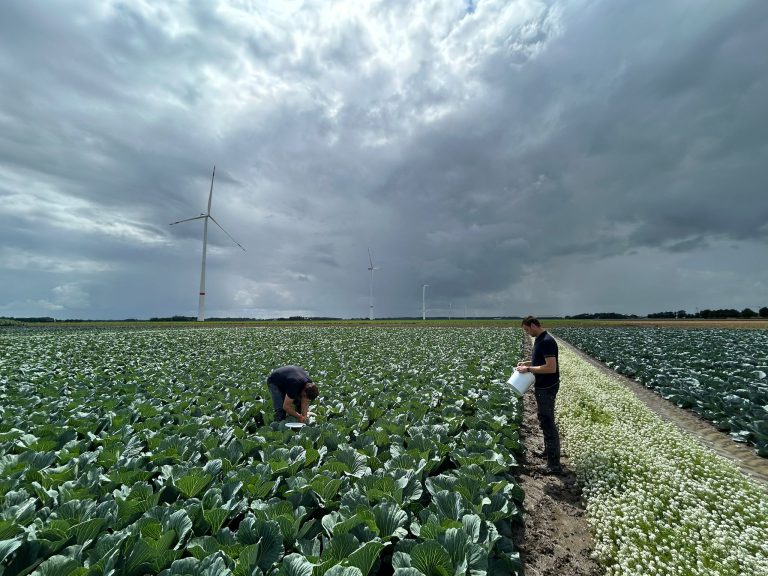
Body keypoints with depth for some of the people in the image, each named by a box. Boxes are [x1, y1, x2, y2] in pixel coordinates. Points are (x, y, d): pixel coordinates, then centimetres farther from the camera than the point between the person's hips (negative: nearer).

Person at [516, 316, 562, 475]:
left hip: (547, 388, -10)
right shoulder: (539, 339, 8)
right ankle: (548, 451, 39)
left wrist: (529, 369, -22)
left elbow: (551, 367, -27)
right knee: (544, 420, 22)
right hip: (542, 387, 10)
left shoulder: (547, 341, -23)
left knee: (548, 423, -3)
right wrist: (527, 362, 7)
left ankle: (554, 464, 6)